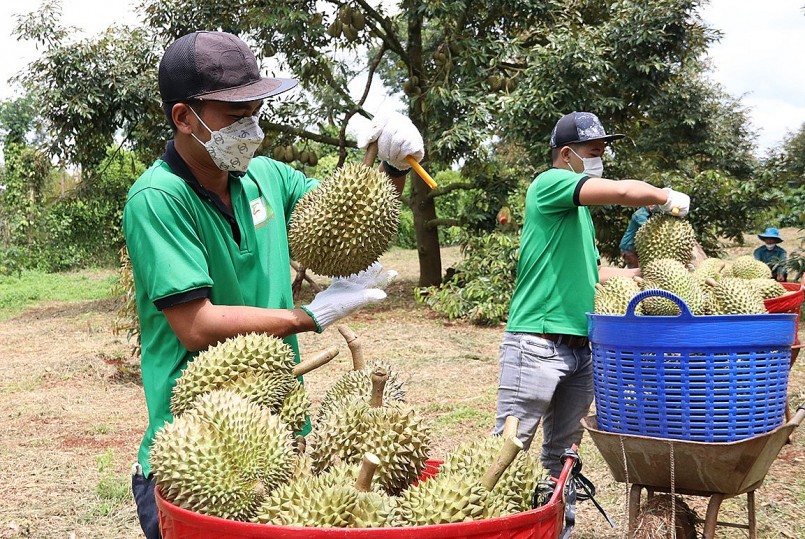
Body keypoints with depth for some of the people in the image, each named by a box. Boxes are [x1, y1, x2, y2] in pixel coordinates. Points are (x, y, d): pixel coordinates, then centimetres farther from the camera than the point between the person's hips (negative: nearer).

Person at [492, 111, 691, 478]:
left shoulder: (580, 207, 20)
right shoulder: (549, 184, -7)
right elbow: (623, 192, -20)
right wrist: (668, 198, -3)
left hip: (580, 348, 9)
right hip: (538, 344, -9)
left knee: (562, 453, 13)